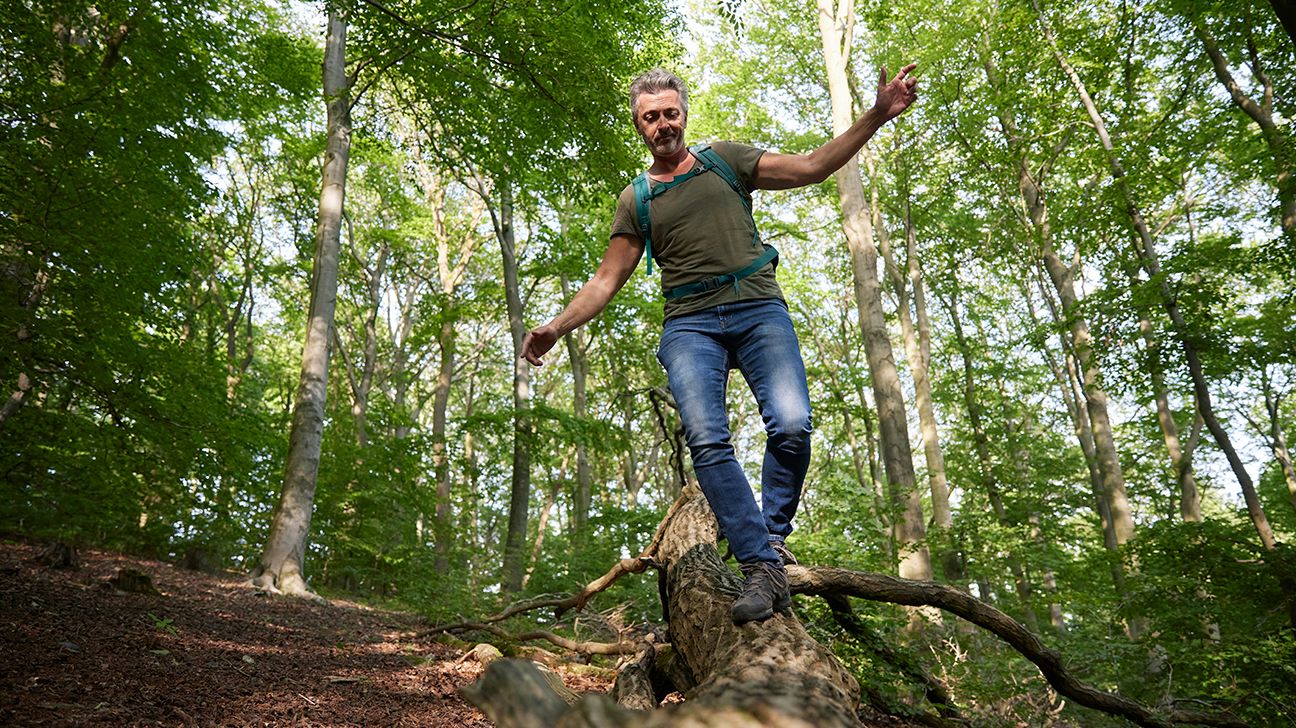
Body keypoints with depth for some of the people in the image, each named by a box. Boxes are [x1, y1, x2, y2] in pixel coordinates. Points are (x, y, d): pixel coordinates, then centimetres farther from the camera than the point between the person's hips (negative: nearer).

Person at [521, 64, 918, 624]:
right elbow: (608, 277, 17)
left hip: (758, 308, 0)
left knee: (791, 425, -21)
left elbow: (810, 168, 14)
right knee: (707, 442, -21)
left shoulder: (726, 159, 19)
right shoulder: (635, 200, 21)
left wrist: (876, 116, 5)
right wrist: (558, 327, 4)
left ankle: (772, 536, 1)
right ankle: (762, 567, -19)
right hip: (690, 323, 1)